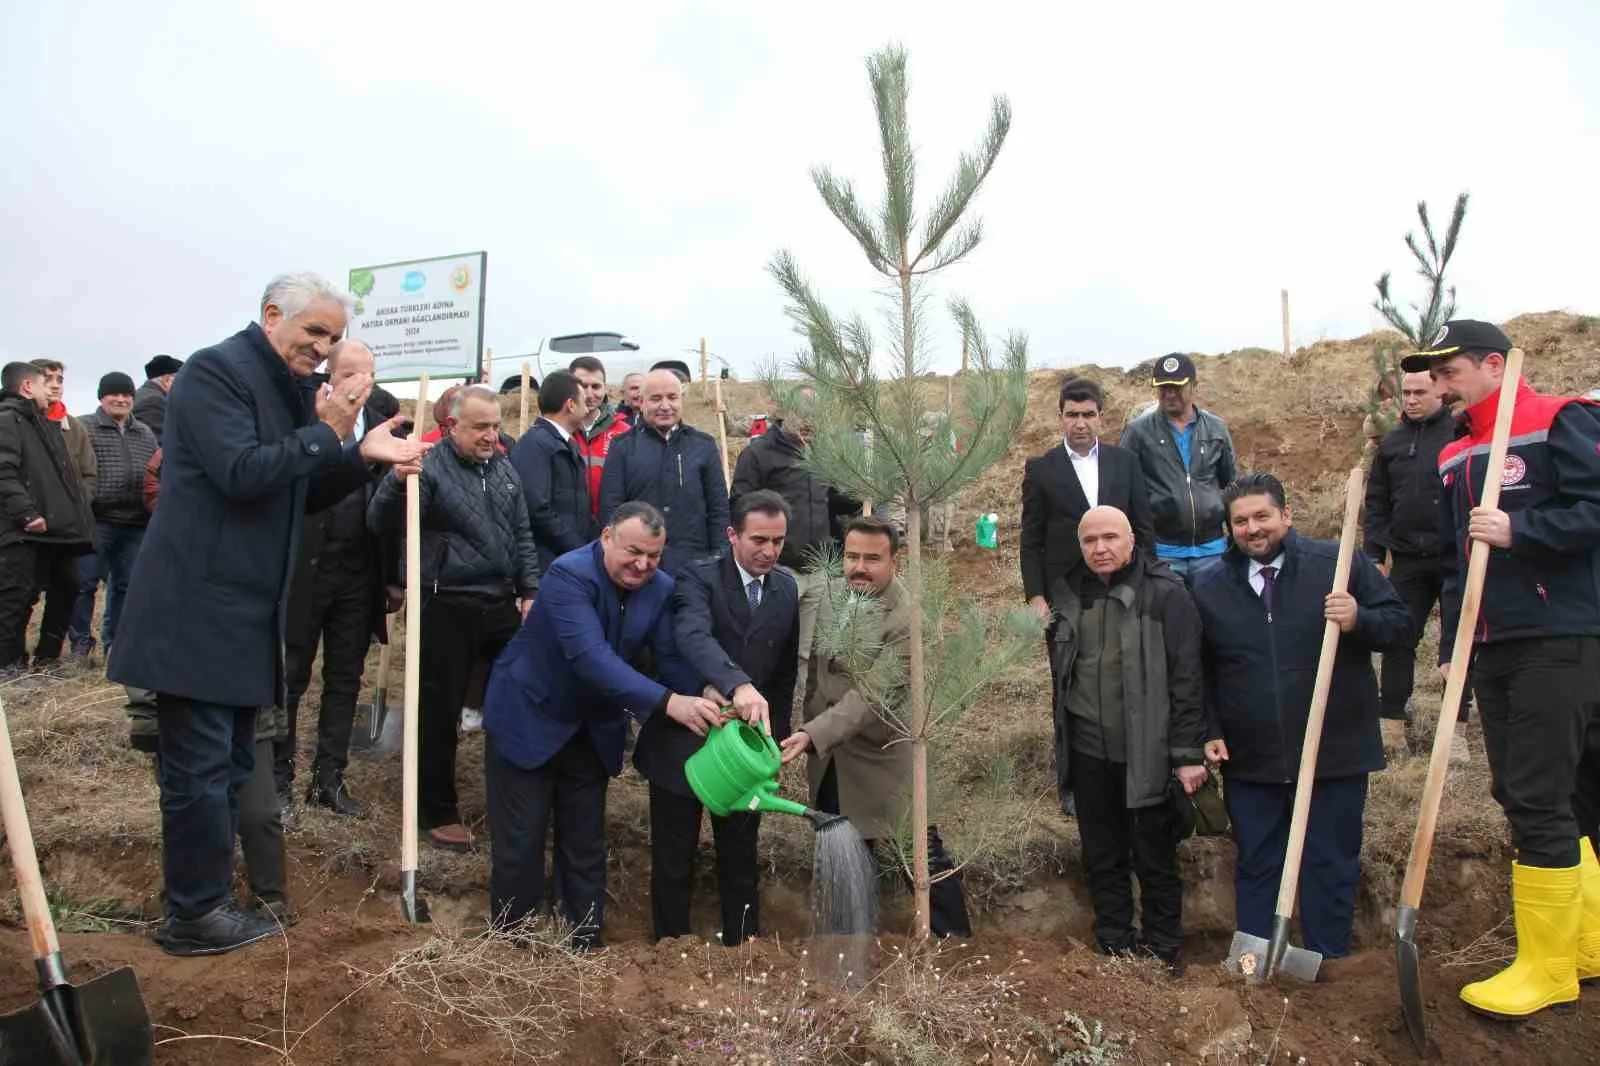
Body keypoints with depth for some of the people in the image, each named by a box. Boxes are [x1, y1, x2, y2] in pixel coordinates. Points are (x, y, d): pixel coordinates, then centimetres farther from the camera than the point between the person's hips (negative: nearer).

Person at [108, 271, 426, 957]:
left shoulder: (292, 391, 16)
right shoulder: (216, 371, -11)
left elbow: (305, 495, 17)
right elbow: (242, 472, -23)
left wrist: (363, 455, 3)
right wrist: (326, 435, -16)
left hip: (245, 609, 9)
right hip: (197, 608, -9)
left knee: (229, 764, 15)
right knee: (201, 765, -2)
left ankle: (204, 895, 26)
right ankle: (195, 914, 10)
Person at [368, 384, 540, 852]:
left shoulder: (504, 468, 10)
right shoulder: (429, 467, -10)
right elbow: (379, 524, -18)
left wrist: (530, 591, 9)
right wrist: (398, 479, -35)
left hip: (502, 605, 6)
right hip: (446, 608, -5)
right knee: (439, 712, 4)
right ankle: (438, 812, 20)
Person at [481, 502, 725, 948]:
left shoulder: (661, 588, -8)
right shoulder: (569, 574, -28)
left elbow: (671, 659, -9)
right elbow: (591, 657, -40)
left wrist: (703, 706, -29)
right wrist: (669, 702, -47)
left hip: (593, 728, 5)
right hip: (528, 718, -5)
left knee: (586, 845, 14)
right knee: (520, 843, 4)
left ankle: (586, 945, 28)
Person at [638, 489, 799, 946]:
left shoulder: (789, 589, 2)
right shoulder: (699, 578, -13)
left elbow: (785, 672, 9)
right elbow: (694, 636, -34)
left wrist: (774, 738, 4)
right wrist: (738, 685, -50)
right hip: (683, 740, -3)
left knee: (741, 860, 16)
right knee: (673, 861, 11)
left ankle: (743, 942, 31)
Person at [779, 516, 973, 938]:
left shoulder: (907, 618, -23)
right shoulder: (832, 598, 0)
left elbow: (871, 696, -28)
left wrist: (813, 735, -34)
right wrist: (808, 730, 13)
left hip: (886, 760, -6)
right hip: (831, 759, 7)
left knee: (925, 857, 4)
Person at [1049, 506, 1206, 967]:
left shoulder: (1165, 593, -9)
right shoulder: (1066, 593, 5)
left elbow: (1186, 678, -10)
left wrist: (1188, 753, -11)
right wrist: (1060, 738, 14)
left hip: (1146, 752, -4)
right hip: (1087, 751, 4)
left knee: (1156, 859, 9)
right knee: (1102, 858, 15)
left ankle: (1162, 953, 26)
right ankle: (1114, 948, 30)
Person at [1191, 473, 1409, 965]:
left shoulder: (1341, 563, -3)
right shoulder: (1208, 587, 4)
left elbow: (1400, 622, 1)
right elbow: (1199, 670, 11)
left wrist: (1358, 620, -19)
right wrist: (1209, 732, 3)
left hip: (1335, 753, -2)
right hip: (1250, 760, 2)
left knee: (1331, 865, 8)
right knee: (1256, 865, 11)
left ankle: (1328, 963, 21)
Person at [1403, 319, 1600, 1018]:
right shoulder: (1454, 457, 16)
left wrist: (1519, 531, -20)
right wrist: (1451, 644, 12)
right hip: (1494, 647, 8)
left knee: (1538, 800, -6)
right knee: (1519, 793, 12)